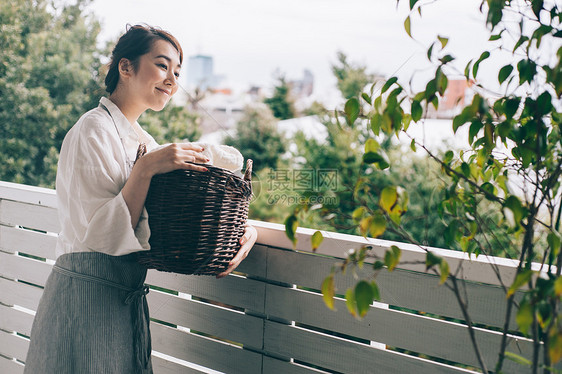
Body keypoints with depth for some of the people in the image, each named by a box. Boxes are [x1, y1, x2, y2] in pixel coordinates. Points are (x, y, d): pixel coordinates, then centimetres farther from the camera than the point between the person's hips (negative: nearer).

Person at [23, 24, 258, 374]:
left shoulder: (143, 140, 12)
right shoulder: (94, 130, -14)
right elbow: (103, 235, -21)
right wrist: (145, 168, -27)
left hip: (128, 302, 8)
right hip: (87, 302, -8)